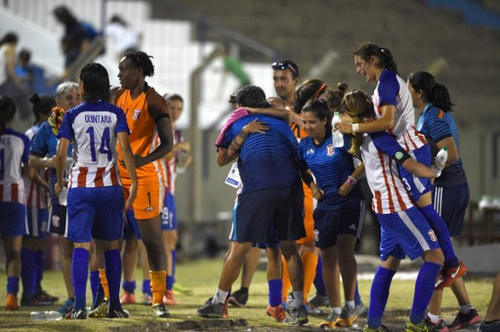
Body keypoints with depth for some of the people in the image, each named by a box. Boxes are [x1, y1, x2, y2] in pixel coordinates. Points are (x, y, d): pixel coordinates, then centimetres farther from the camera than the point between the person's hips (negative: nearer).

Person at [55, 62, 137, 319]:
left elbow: (61, 153, -3)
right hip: (110, 184, 1)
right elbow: (124, 148, -10)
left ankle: (79, 305, -16)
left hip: (80, 185, -1)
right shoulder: (115, 113, 1)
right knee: (111, 246, 10)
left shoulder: (73, 115, -1)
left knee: (81, 246, -4)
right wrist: (134, 181, -8)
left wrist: (59, 181, 13)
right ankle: (114, 305, 11)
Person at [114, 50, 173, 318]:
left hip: (146, 174, -6)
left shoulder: (154, 101, -10)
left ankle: (158, 299, 0)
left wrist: (145, 159, -29)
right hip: (118, 174, 6)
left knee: (152, 238, -4)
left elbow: (167, 143, -13)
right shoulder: (120, 97, 10)